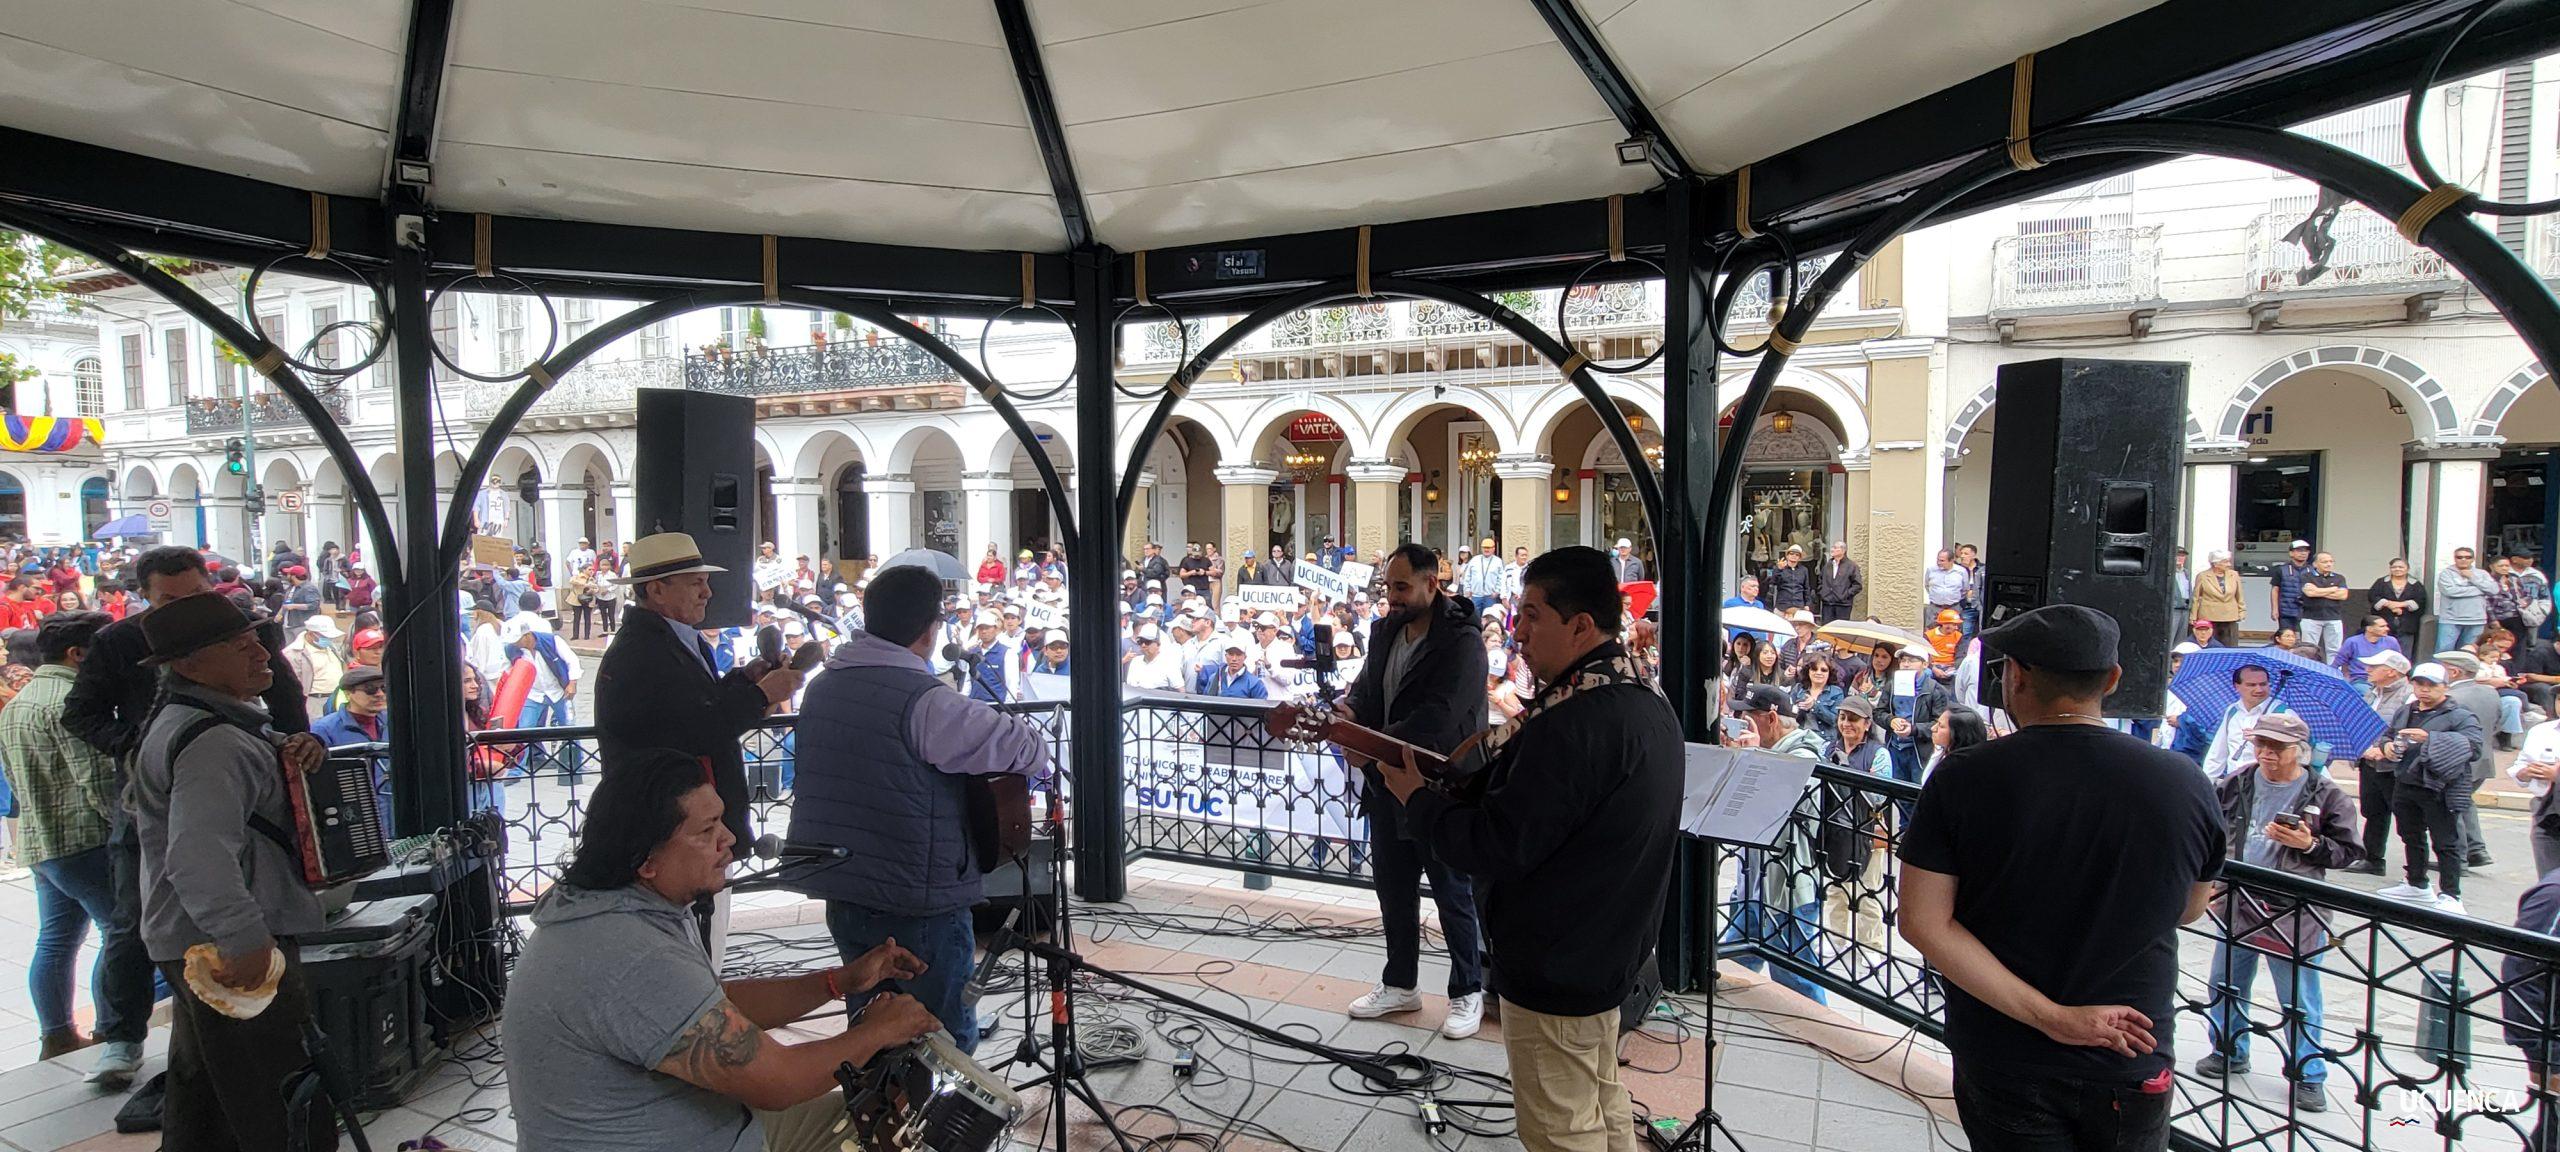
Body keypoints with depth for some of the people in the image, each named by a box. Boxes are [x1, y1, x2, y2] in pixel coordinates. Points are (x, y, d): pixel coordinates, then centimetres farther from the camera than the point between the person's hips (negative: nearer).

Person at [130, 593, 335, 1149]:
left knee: (200, 1093, 26)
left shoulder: (184, 720, 11)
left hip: (202, 943, 11)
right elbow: (200, 857, -35)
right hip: (241, 951, -11)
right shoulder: (210, 742, -23)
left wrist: (295, 748, 1)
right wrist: (245, 943, -39)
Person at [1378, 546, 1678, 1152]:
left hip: (1555, 968, -10)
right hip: (1609, 949, 10)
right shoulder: (1648, 704, 4)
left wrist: (1417, 798, -12)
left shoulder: (1574, 723, -29)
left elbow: (1495, 847, -27)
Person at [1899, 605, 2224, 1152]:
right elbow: (2189, 909, 6)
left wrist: (2048, 1016, -17)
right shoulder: (2185, 784, -12)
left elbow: (1922, 922, -19)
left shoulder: (1962, 779, -16)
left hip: (1999, 1061, -2)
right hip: (2130, 1067, 2)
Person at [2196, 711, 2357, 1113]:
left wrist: (2310, 845, -21)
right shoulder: (2237, 785, 3)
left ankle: (2308, 1075, 21)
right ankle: (2229, 1053, 33)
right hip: (2237, 906, 4)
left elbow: (2348, 851, -3)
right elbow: (2215, 832, 13)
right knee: (2226, 986, 15)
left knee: (2301, 1001, 6)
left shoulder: (2324, 794, -6)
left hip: (2294, 914, -4)